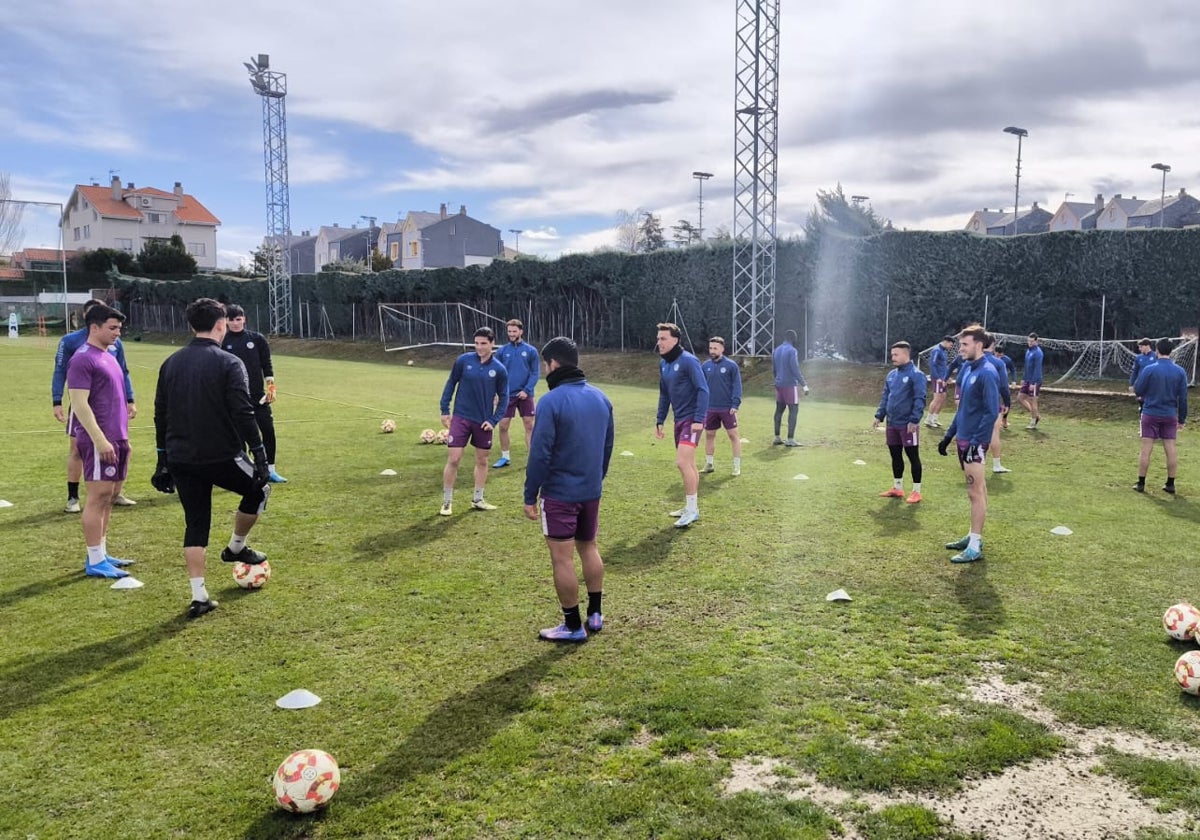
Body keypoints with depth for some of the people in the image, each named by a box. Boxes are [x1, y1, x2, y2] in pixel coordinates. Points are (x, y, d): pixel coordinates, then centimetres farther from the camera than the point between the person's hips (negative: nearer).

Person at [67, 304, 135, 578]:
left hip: (116, 439, 9)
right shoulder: (83, 359, -11)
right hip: (99, 440, -9)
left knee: (108, 497, 12)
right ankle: (94, 562, 0)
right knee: (98, 497, -6)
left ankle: (101, 553, 20)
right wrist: (100, 440, -21)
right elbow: (79, 404, -17)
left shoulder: (109, 356, 17)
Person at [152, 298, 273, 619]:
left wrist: (164, 459, 19)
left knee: (195, 525, 12)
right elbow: (244, 415, -17)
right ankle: (236, 547, 31)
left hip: (181, 460, 6)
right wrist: (259, 454, -12)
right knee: (259, 488, 23)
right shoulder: (229, 363, -10)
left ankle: (199, 597, 10)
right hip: (222, 457, -6)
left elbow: (160, 415, 12)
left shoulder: (170, 363, 9)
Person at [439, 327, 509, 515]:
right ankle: (446, 501, 8)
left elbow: (503, 398, 2)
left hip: (483, 421, 2)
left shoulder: (499, 369, -5)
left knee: (482, 460, 11)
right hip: (461, 418, -2)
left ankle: (478, 499, 27)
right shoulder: (463, 361, -6)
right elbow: (451, 384, 4)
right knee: (453, 459, -5)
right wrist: (445, 410, 1)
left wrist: (493, 420, -7)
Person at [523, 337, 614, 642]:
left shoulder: (552, 402, -17)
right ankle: (595, 615, 29)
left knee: (562, 558, 2)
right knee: (589, 548, 21)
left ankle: (573, 627, 10)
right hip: (592, 491, 7)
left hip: (560, 494, -7)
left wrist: (530, 495, -10)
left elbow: (540, 454, -18)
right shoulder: (601, 398, 5)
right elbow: (608, 445, 11)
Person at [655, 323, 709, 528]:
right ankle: (691, 507, 24)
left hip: (692, 420, -8)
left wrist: (699, 419, -22)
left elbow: (703, 390, -17)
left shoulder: (688, 361, -14)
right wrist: (660, 421, 14)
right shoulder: (663, 364, 10)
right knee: (688, 464, 15)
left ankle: (692, 509, -4)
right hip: (679, 420, 8)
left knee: (683, 462, -15)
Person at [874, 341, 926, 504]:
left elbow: (919, 399, -16)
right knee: (895, 456, 15)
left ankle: (916, 491, 9)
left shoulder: (916, 374, -11)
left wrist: (914, 420, -22)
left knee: (913, 457, 2)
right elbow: (885, 397, 17)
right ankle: (897, 488, 27)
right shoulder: (891, 375, 11)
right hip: (892, 424, 7)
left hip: (908, 425, -7)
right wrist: (879, 416, 11)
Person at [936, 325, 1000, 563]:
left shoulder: (987, 373, -17)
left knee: (975, 492, -3)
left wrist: (975, 442, -22)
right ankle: (974, 537, 25)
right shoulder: (966, 368, 10)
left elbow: (992, 412, -20)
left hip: (974, 442, -9)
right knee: (977, 490, 16)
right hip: (963, 438, 9)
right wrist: (949, 435, 17)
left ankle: (975, 548, 3)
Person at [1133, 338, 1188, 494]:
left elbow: (1137, 390, -6)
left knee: (1146, 449, 1)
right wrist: (1182, 419, 10)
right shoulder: (1180, 371, 0)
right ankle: (1170, 484, 13)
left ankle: (1141, 483, 5)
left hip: (1151, 414, -3)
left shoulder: (1149, 369, -11)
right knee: (1171, 449, 8)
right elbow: (1183, 397, 3)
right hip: (1170, 416, 3)